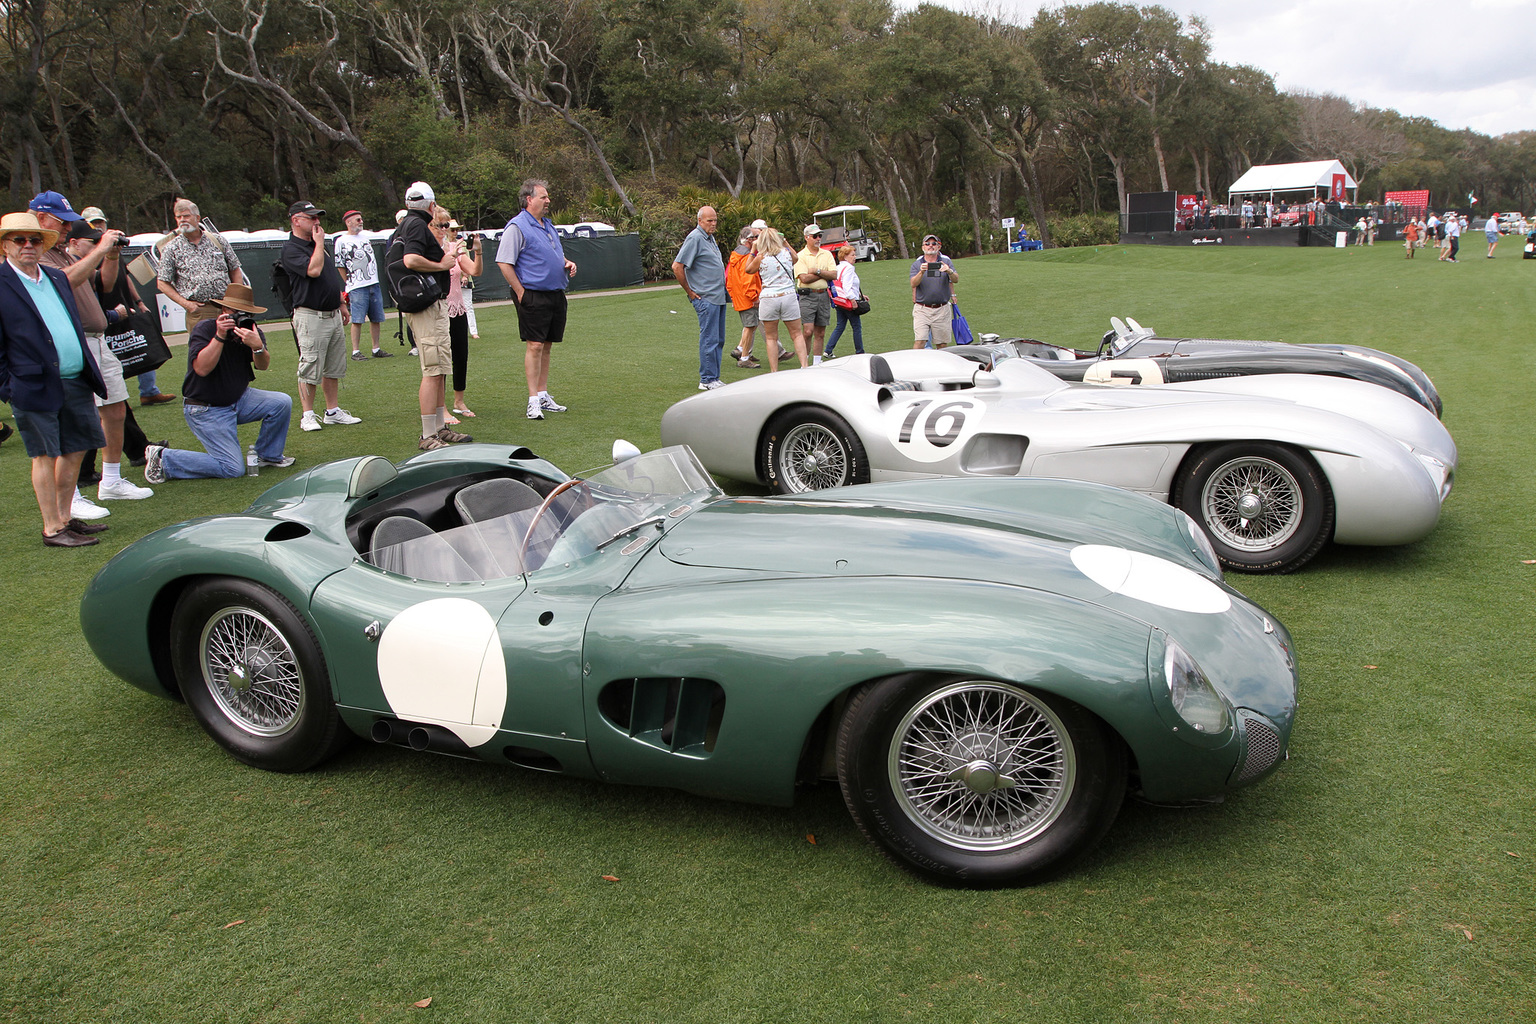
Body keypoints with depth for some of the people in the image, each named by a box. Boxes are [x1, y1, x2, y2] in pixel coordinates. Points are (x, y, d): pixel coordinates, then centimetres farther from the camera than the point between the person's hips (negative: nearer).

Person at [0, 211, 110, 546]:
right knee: (45, 456, 0)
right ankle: (52, 528, 9)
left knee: (76, 450, 12)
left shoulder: (57, 278, 15)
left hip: (76, 382, 7)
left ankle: (66, 517, 26)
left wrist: (90, 373, 17)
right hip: (37, 388, -7)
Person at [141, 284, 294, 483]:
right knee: (233, 469, -15)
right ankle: (163, 457, 0)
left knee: (282, 403, -13)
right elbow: (202, 368, -30)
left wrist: (258, 347, -40)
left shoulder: (251, 331, -3)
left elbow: (262, 365, -19)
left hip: (238, 400, 6)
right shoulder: (203, 329, -17)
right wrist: (220, 336, -35)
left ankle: (268, 455, 8)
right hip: (206, 410, -6)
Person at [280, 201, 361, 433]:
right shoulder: (291, 249, -9)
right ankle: (308, 415, 3)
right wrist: (319, 242, -13)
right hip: (310, 316, -8)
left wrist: (341, 304, 23)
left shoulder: (316, 245, 17)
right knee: (310, 369, -4)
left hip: (333, 315, 8)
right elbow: (313, 270, -25)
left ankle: (333, 411, 18)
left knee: (334, 369, 11)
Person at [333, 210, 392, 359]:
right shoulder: (341, 241, -1)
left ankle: (376, 349, 14)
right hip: (357, 287, -6)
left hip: (374, 285, 6)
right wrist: (349, 283, 2)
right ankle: (356, 351, -2)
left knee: (376, 319, 7)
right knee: (357, 320, -7)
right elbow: (340, 266, 0)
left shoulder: (365, 237, 17)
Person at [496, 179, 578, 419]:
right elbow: (504, 262, -13)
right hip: (533, 296, -8)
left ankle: (543, 396, 18)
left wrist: (567, 263, 9)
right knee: (534, 345, -9)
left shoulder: (548, 225, 18)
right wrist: (520, 292, -14)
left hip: (556, 294, 8)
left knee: (547, 345, 11)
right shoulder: (516, 227, -8)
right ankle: (534, 401, -7)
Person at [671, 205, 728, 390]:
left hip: (719, 297, 9)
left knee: (719, 340, 11)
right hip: (706, 298, -9)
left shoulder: (710, 237, 16)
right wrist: (689, 292, -11)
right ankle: (707, 380, -1)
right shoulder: (695, 238, -12)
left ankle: (714, 378, 18)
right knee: (709, 339, -7)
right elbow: (677, 267, -17)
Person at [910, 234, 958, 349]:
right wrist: (922, 272, -27)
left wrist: (949, 272, -28)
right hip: (922, 309, -1)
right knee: (919, 341, -12)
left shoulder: (946, 261, 6)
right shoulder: (917, 264, 6)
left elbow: (956, 280, -7)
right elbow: (914, 284, -9)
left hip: (942, 309, 1)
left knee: (942, 344, 3)